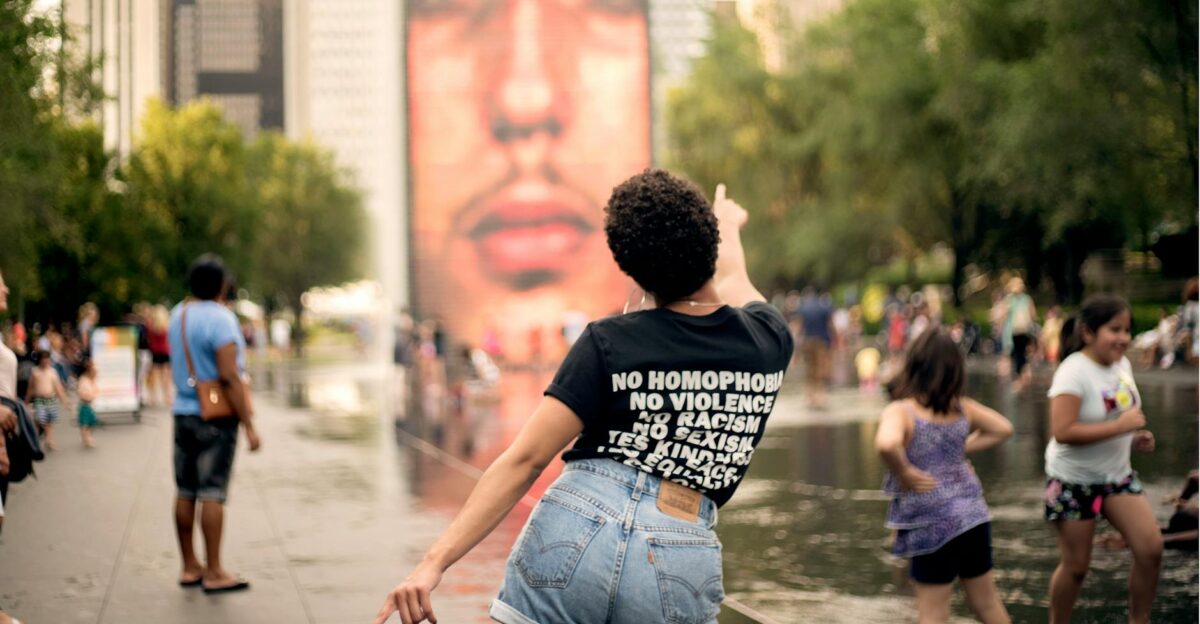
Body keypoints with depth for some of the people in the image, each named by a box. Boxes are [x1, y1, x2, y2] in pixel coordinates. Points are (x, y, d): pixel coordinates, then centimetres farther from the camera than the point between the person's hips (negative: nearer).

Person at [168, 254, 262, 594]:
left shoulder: (178, 314, 9)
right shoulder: (220, 318, -15)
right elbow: (229, 377, -20)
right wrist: (249, 425, -17)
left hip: (183, 411, 7)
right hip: (215, 416, -7)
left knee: (186, 492, 11)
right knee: (212, 492, -5)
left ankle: (190, 567, 19)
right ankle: (214, 572, -2)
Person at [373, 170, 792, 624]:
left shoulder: (608, 344, -2)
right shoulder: (769, 342, 7)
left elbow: (526, 459, -7)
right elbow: (732, 284, 34)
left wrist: (435, 562, -7)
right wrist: (727, 225, 57)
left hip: (576, 534, -2)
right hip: (679, 570, 3)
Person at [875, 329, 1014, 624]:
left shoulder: (900, 411, -16)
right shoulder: (962, 407, 1)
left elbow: (887, 444, -37)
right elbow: (1003, 428, 14)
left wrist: (904, 473, -19)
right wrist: (963, 449, 9)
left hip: (932, 526, -5)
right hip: (974, 517, 5)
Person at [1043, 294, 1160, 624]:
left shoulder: (1122, 364, 1)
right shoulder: (1074, 372, -23)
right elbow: (1062, 432, -31)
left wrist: (1135, 437, 0)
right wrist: (1121, 426, -29)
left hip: (1117, 474, 7)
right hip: (1075, 480, -6)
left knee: (1151, 548, -5)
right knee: (1076, 566, 4)